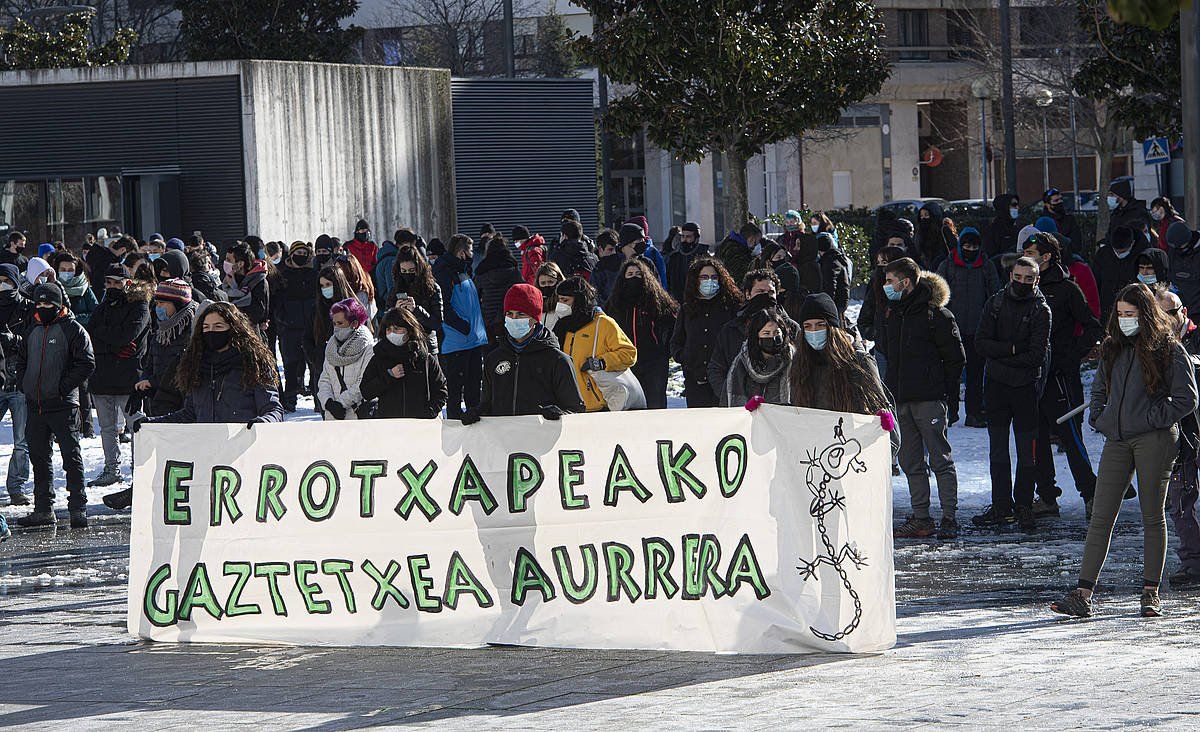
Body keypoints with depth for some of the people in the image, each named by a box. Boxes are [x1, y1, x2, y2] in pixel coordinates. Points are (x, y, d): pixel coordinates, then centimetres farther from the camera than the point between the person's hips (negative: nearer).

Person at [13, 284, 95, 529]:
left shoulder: (73, 330, -5)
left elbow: (87, 364, -11)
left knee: (71, 458, -5)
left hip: (63, 405, -7)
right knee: (39, 458, 10)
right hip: (35, 406, 7)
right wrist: (24, 383, 10)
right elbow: (21, 359, 26)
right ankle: (43, 509, 16)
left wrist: (64, 386, -14)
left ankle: (78, 509, -2)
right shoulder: (33, 329, 14)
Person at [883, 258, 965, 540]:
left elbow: (955, 359, -5)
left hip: (930, 399, -8)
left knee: (940, 459, -6)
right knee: (910, 462, 8)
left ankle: (949, 518, -5)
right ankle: (920, 519, 12)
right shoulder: (893, 314, 16)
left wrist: (951, 400, -8)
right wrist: (888, 394, 17)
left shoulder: (937, 315, -7)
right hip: (901, 400, 8)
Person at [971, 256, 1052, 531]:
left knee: (1027, 450, 0)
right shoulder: (996, 303, 7)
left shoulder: (1041, 310, -4)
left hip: (1026, 387, -4)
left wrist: (1000, 355, -10)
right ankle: (1001, 506, 12)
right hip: (996, 385, 4)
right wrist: (1012, 350, -13)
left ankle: (1023, 506, 7)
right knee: (998, 449, 7)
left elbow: (1037, 356, -12)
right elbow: (981, 343, -1)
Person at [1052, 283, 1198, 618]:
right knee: (1101, 516, -2)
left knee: (1152, 516, 3)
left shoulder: (1168, 349, -3)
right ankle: (1083, 593, -6)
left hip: (1154, 440, -5)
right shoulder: (1113, 348, 14)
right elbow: (1099, 387, 28)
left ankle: (1151, 592, 10)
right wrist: (1098, 416, 12)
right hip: (1117, 440, 5)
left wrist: (1155, 419, -10)